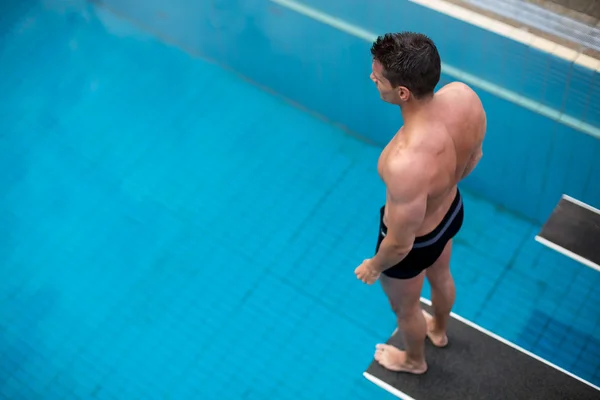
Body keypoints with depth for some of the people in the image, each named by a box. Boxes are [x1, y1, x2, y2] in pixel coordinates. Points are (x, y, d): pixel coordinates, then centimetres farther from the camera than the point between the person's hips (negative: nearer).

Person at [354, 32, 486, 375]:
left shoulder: (405, 164, -48)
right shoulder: (464, 95, -28)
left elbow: (401, 244, -29)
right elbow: (475, 156, -4)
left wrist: (374, 267, -7)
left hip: (414, 244, -6)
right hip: (453, 211, 6)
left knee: (405, 307, 29)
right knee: (440, 276, 38)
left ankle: (414, 360, 63)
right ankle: (439, 330, 71)